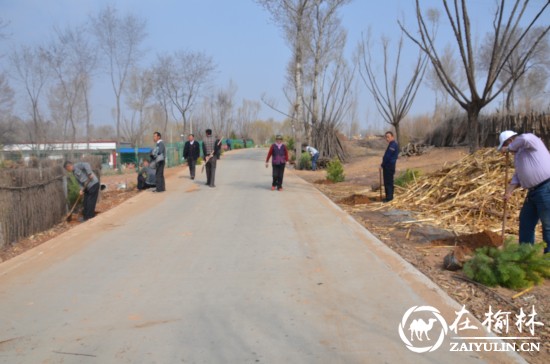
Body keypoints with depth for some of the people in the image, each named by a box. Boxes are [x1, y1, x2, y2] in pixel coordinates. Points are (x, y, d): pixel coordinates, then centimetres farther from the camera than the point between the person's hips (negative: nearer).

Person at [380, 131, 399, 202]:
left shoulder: (393, 145, -17)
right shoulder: (392, 145, 15)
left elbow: (387, 157, -19)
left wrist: (382, 164, -10)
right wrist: (383, 164, 10)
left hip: (389, 166, -10)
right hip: (388, 166, 10)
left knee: (388, 182, -6)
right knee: (388, 182, 14)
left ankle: (389, 197, -2)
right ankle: (389, 196, 21)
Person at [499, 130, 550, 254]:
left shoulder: (530, 140, -7)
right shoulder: (518, 154, 19)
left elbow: (524, 139, -32)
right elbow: (518, 175, 17)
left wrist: (508, 148, -17)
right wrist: (509, 191, 5)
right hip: (533, 192, 10)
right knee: (525, 222, 16)